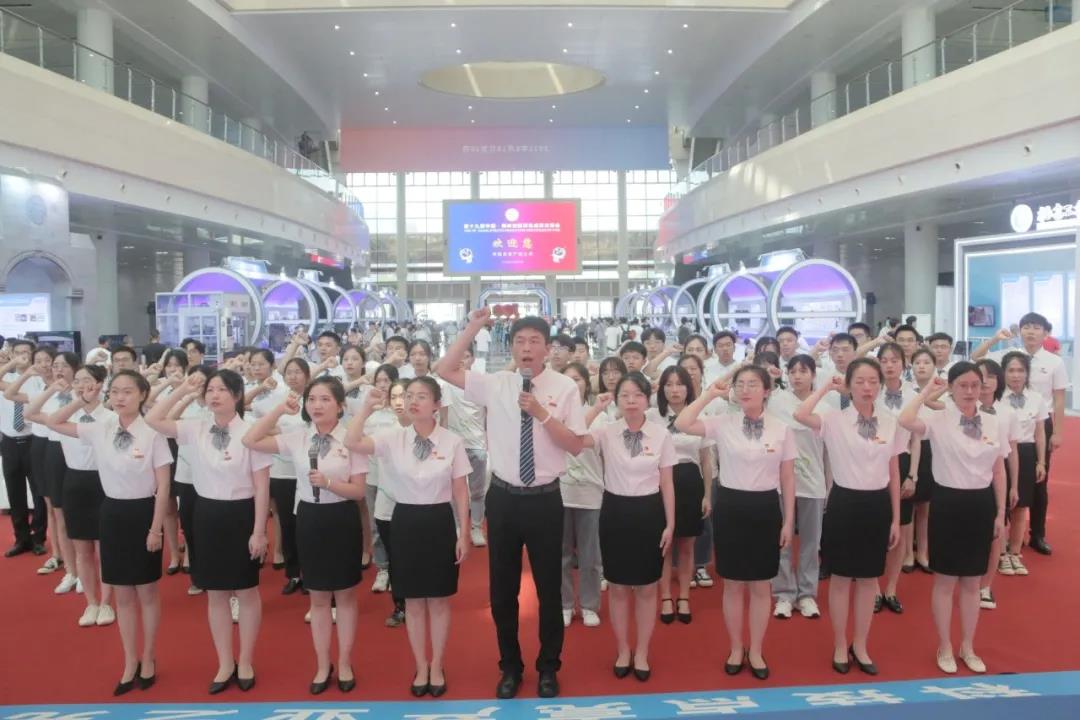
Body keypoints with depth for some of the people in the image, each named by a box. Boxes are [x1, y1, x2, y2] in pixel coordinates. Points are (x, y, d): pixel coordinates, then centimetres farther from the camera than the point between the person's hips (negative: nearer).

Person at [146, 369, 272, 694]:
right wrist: (183, 390, -7)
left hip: (241, 514, -4)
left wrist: (259, 532, -12)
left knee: (247, 592, 10)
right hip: (208, 514, 4)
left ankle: (245, 663, 27)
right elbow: (153, 420, -2)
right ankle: (225, 664, 27)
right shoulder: (197, 429, 0)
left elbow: (261, 488, -11)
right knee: (216, 594, 13)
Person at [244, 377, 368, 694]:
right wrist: (280, 409, -12)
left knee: (345, 596, 11)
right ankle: (323, 666, 28)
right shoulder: (297, 436, -2)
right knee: (318, 598, 14)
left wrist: (328, 482, -27)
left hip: (342, 519, -3)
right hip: (309, 518, 3)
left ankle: (345, 664, 27)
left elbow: (359, 491, -10)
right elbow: (250, 441, -8)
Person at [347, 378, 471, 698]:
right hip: (405, 521, 1)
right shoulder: (394, 438, -3)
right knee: (413, 601, 12)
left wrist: (464, 533, -3)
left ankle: (437, 667, 29)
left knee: (439, 600, 10)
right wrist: (368, 407, -22)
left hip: (439, 521, -1)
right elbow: (353, 443, -17)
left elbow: (460, 491, -2)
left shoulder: (452, 441, -6)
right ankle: (421, 667, 29)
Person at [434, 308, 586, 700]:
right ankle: (510, 666, 34)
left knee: (549, 587, 12)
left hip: (544, 500, -1)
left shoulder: (564, 388, -5)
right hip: (503, 498, 2)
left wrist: (541, 413, -20)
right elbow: (445, 370, -1)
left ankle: (548, 668, 34)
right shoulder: (495, 384, 0)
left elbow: (575, 445, -8)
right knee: (502, 588, 13)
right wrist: (473, 327, -6)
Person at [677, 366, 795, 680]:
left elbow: (787, 479, 3)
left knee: (761, 586, 10)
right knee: (733, 584, 10)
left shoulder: (781, 430, -1)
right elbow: (682, 424, -18)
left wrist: (788, 521, 2)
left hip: (765, 508, 1)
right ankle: (736, 650, 26)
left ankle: (755, 652, 26)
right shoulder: (723, 424, -4)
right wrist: (710, 394, -11)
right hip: (731, 506, 0)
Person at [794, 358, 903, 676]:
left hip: (877, 504, 3)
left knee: (869, 579, 13)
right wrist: (827, 387, -16)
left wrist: (896, 519, 6)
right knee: (841, 578, 7)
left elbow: (894, 474, 7)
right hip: (844, 502, -3)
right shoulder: (835, 419, -8)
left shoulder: (891, 423, 3)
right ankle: (840, 647, 23)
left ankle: (861, 646, 28)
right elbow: (800, 415, -30)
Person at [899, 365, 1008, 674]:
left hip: (981, 504, 3)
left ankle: (967, 647, 29)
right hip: (948, 502, -3)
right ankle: (945, 648, 22)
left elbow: (998, 472, 8)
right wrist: (927, 390, -17)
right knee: (945, 581, 6)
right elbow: (905, 421, -32)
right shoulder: (939, 421, -10)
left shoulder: (995, 424, 2)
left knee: (972, 582, 14)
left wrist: (1000, 513, 8)